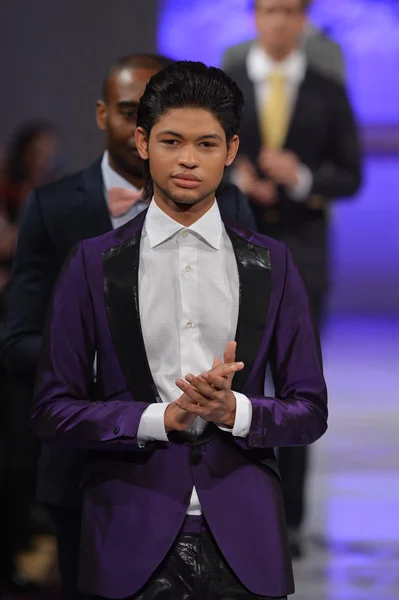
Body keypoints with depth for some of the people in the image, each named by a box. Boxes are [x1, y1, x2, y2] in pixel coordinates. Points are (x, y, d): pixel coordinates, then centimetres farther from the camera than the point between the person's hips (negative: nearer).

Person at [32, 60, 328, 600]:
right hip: (132, 542, -1)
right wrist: (162, 418, -14)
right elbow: (53, 411, -1)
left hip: (242, 542, 1)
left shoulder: (272, 263, 7)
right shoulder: (94, 264, 3)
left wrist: (235, 410, -13)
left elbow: (311, 410, 6)